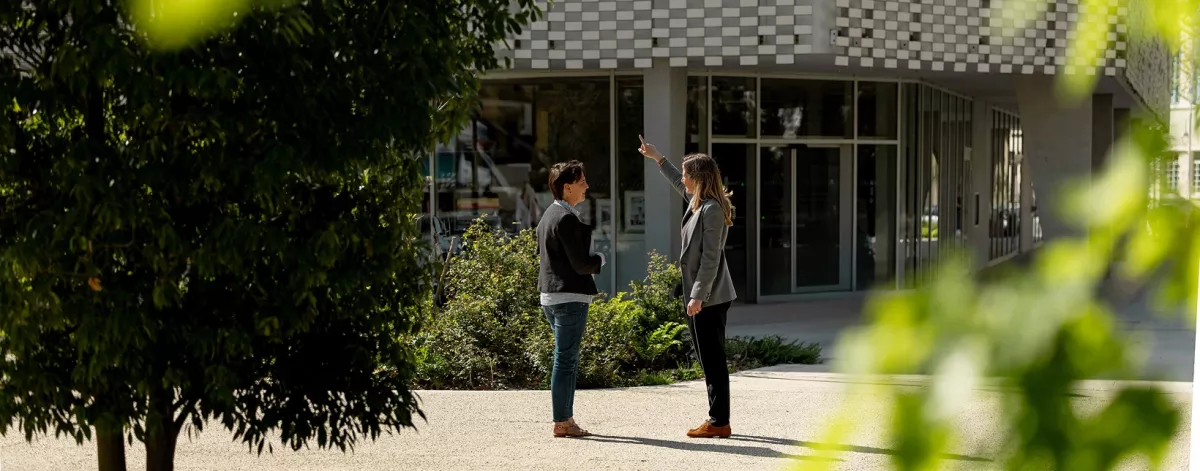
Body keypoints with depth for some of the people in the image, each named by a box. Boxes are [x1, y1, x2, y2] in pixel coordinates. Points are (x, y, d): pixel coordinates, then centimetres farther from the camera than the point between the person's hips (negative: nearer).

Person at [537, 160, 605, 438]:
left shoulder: (548, 215, 15)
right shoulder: (567, 218, -16)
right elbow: (581, 263, -19)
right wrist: (599, 260, 1)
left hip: (550, 296, 10)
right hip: (570, 297, -10)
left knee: (567, 359, 16)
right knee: (565, 360, -5)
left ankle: (566, 419, 21)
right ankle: (562, 423, -2)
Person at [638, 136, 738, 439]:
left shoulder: (712, 209, -18)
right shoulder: (699, 202, 11)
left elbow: (710, 257, -21)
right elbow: (679, 185, 35)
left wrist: (698, 296, -22)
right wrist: (657, 158, 42)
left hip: (708, 297, -10)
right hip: (706, 296, 10)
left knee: (712, 359, -7)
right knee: (709, 358, 12)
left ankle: (719, 422, -4)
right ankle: (718, 420, 17)